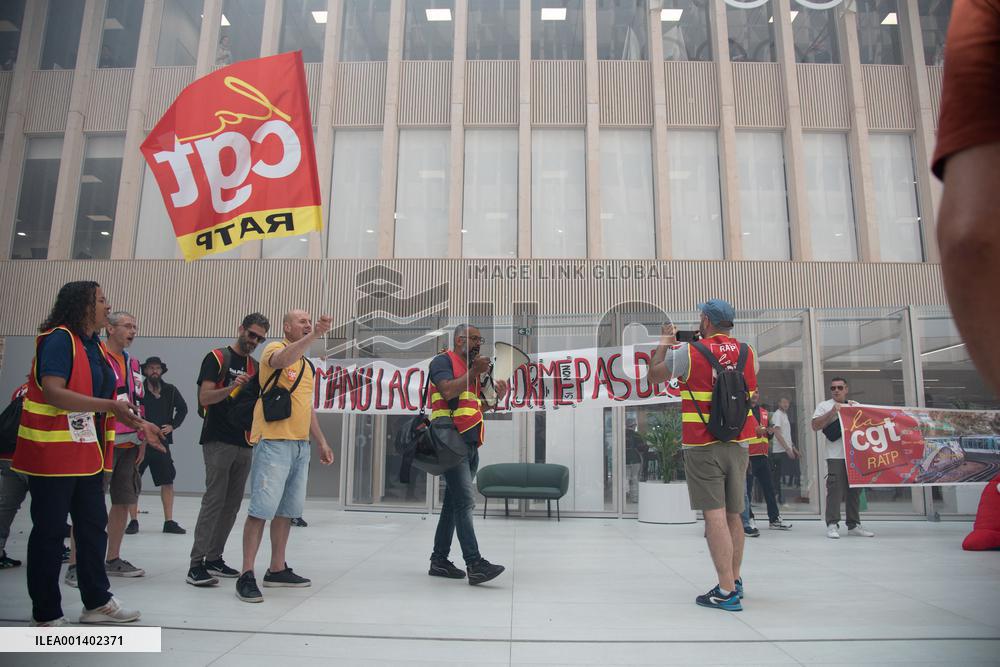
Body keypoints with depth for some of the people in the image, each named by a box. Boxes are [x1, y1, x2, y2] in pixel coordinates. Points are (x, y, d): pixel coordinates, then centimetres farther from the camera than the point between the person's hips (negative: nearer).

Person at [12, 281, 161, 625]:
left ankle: (97, 601, 26)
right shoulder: (59, 339, -13)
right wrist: (110, 405, -28)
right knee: (49, 532, 3)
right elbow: (52, 392, -24)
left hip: (87, 453, 9)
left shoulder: (96, 346, 14)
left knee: (93, 526, 14)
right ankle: (46, 613, 15)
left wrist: (136, 422, 16)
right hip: (53, 453, -9)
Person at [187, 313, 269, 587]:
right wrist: (231, 388, -26)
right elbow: (204, 397, -10)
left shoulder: (256, 366, 17)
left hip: (244, 443, 7)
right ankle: (196, 565, -6)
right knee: (214, 501, -10)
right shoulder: (217, 358, -2)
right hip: (219, 441, -7)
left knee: (232, 504, 7)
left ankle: (214, 558, 15)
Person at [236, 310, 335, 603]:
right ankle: (246, 575, -1)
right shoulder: (275, 349, -3)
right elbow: (282, 360, -30)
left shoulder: (308, 365, 20)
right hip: (273, 443, -8)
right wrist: (314, 335, -37)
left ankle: (277, 570, 22)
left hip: (301, 445, 8)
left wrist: (322, 442, 21)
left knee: (287, 510, 12)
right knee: (262, 508, -8)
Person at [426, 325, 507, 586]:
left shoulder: (471, 370, 23)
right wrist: (473, 372, -12)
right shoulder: (443, 361, -1)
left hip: (470, 444, 9)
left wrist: (497, 396, 10)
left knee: (453, 503, 10)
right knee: (465, 501, -15)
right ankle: (474, 563, -18)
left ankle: (439, 560, 17)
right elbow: (448, 391, -18)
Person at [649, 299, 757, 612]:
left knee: (715, 515, -5)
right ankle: (735, 580, 29)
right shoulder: (748, 353, 5)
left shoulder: (688, 352, -8)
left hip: (702, 446, -5)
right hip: (738, 444, 5)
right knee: (734, 515, 15)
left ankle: (726, 591, -7)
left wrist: (665, 342, 20)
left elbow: (654, 376, 6)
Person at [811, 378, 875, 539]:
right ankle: (832, 525, -7)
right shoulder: (825, 406, 6)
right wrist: (832, 412, -13)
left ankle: (854, 525, 15)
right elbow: (815, 426, -5)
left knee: (855, 490, 8)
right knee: (835, 489, -11)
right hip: (836, 455, -5)